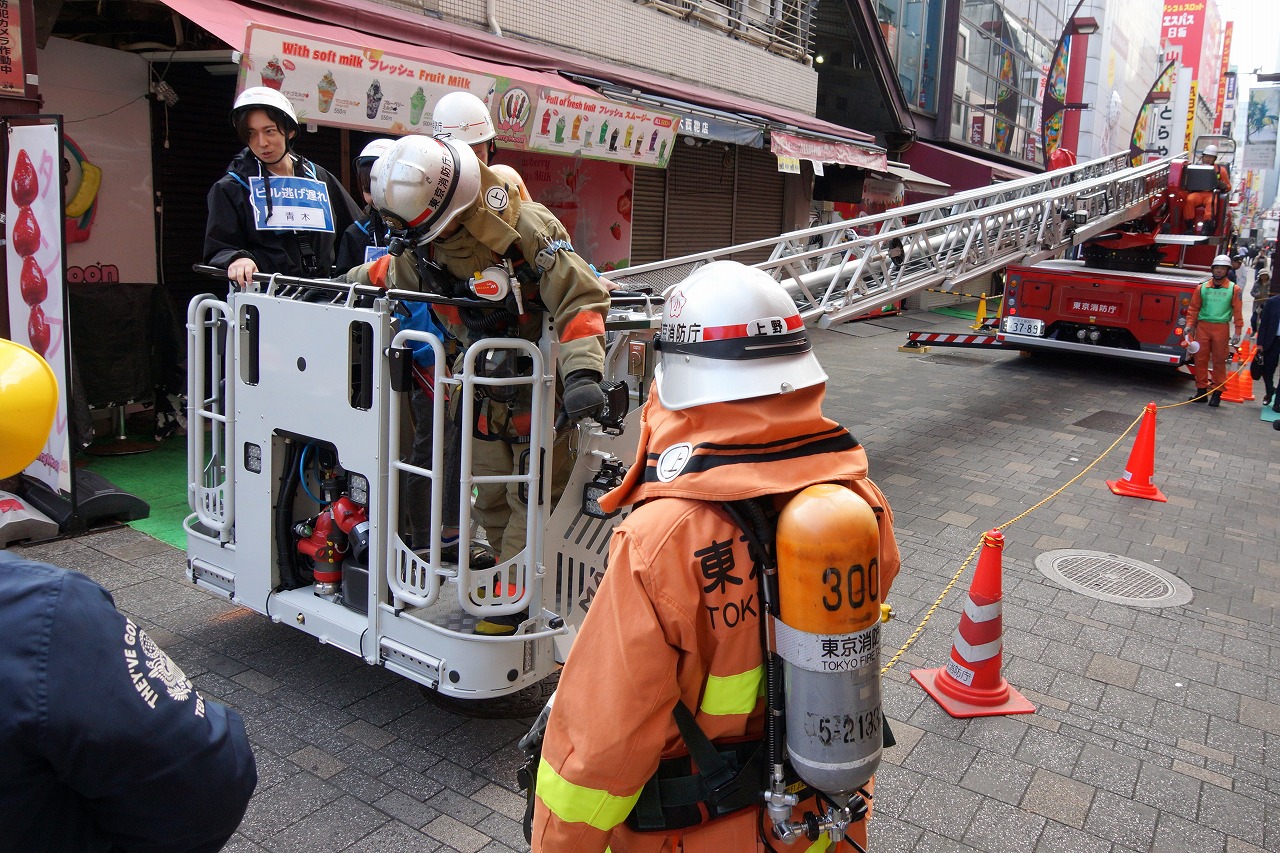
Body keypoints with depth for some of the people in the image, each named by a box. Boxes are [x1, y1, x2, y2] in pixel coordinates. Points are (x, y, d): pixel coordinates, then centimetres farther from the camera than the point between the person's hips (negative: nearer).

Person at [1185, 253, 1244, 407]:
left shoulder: (1234, 289, 2)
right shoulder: (1202, 288, 7)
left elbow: (1238, 311, 0)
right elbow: (1194, 308, 10)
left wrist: (1238, 332, -4)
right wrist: (1190, 325, -1)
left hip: (1221, 328, -2)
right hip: (1202, 326, 2)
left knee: (1219, 361, 2)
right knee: (1200, 359, 4)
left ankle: (1217, 393, 10)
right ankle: (1201, 390, 14)